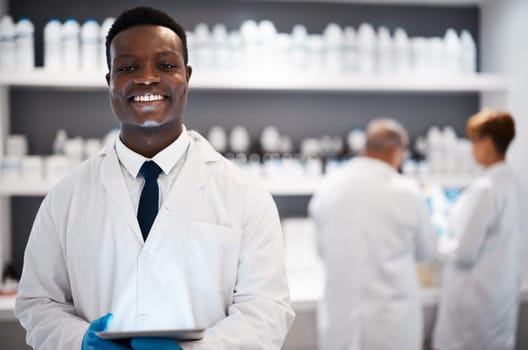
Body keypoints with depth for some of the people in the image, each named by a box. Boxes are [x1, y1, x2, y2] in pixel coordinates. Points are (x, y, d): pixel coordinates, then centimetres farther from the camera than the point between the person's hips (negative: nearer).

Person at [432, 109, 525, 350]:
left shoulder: (485, 188, -22)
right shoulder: (511, 183, 5)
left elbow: (465, 252, -20)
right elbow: (519, 242, 13)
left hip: (477, 294, -8)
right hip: (503, 292, 8)